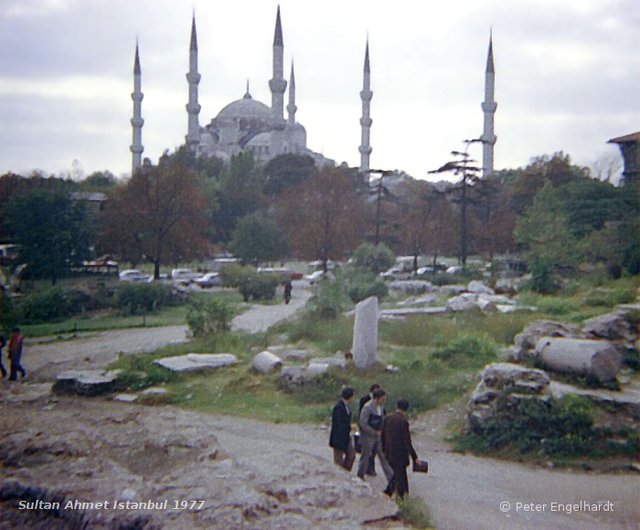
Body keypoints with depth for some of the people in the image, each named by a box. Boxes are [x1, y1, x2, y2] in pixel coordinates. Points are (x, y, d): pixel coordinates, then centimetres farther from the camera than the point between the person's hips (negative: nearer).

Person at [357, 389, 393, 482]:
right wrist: (375, 432, -18)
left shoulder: (381, 406, 2)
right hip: (368, 436, -7)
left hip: (378, 435, 7)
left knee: (383, 456, 6)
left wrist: (381, 431, 1)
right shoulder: (367, 407, -22)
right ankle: (360, 476, 24)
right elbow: (363, 424, -23)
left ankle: (391, 478, 9)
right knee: (366, 456, 6)